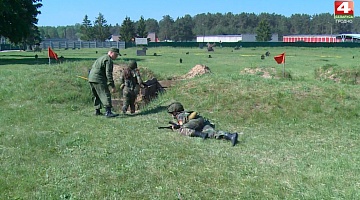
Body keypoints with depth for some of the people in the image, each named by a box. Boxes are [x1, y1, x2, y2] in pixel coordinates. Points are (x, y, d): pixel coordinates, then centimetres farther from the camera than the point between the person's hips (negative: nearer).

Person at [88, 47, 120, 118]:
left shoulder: (101, 58, 25)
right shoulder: (108, 60, -7)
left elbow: (92, 68, 29)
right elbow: (108, 74, -16)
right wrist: (112, 86, -17)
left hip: (91, 78, 10)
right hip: (98, 80, -10)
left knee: (97, 96, 21)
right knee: (106, 95, -13)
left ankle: (97, 111, 27)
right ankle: (108, 112, -21)